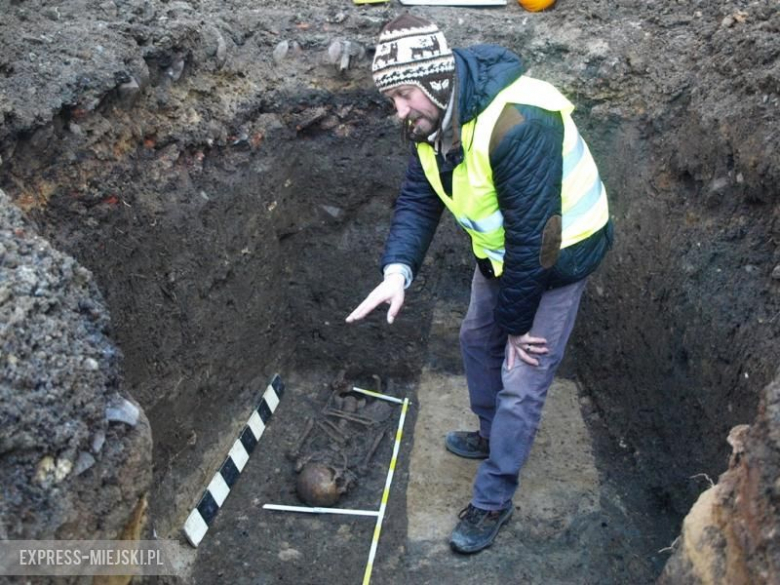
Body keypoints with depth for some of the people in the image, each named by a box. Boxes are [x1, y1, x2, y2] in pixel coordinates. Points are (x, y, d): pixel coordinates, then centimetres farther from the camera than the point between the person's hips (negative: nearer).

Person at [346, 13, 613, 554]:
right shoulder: (431, 120, -9)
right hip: (500, 251, 8)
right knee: (477, 339, 22)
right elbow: (418, 199, -6)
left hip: (557, 255, -8)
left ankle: (493, 500, 15)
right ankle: (493, 434, 47)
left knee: (522, 380, -2)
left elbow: (532, 236, -31)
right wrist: (398, 270, -23)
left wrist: (518, 321, -20)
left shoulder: (518, 124, -36)